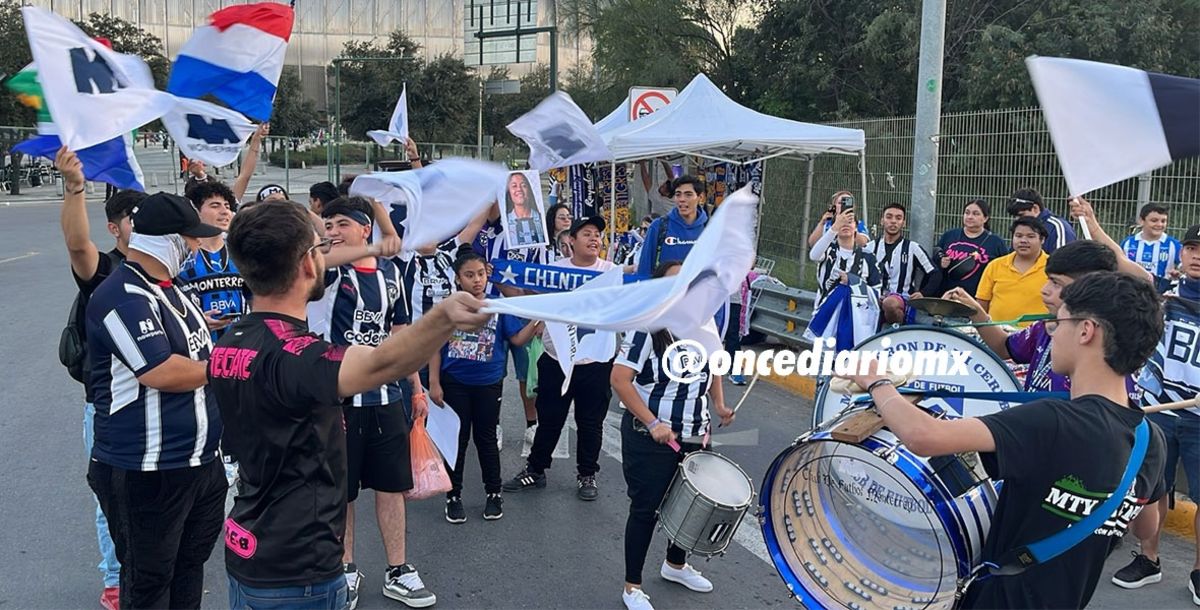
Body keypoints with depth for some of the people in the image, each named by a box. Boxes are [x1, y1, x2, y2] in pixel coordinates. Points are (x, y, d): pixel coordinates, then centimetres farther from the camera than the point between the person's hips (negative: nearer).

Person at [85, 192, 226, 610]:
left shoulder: (171, 289, 11)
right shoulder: (122, 297, -19)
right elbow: (161, 373, -27)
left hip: (201, 462, 9)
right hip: (145, 473, -9)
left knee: (189, 567, 21)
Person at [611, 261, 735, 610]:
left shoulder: (705, 323, 3)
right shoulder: (647, 327, -18)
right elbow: (619, 379, -23)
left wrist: (718, 404, 5)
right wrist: (652, 424, -26)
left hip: (695, 435, 7)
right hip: (649, 437, -7)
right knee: (646, 508, 3)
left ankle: (676, 564, 45)